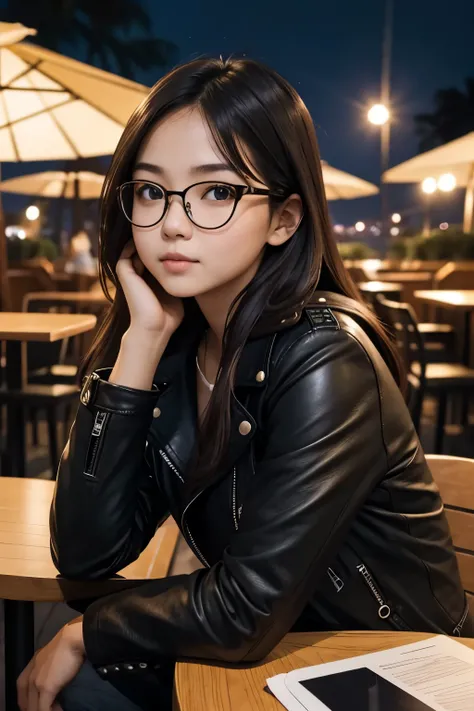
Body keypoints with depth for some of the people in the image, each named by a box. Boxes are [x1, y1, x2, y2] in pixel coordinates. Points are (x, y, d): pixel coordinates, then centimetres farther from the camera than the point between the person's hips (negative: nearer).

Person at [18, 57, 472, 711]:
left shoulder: (323, 363, -25)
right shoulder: (175, 344, -6)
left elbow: (244, 614, -24)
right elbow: (84, 554, -13)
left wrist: (88, 634, -8)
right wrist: (141, 340, -19)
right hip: (271, 657, 5)